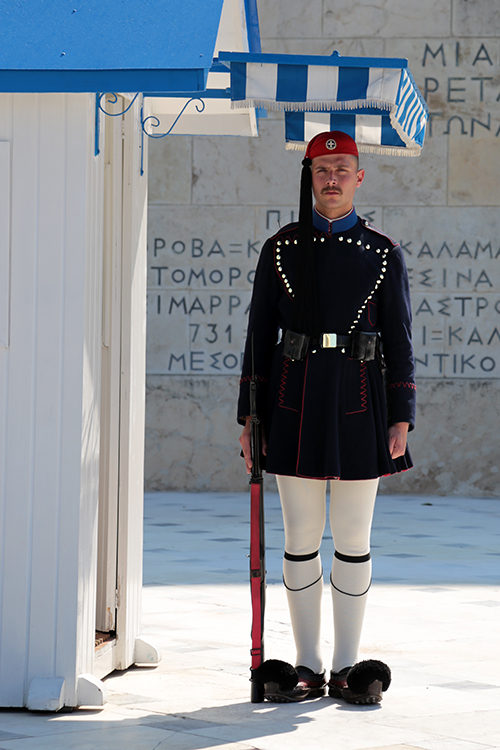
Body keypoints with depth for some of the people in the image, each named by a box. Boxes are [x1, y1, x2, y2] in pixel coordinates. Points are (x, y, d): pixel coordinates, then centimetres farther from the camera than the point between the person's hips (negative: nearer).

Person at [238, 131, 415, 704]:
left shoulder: (384, 254, 5)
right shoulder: (280, 250, 6)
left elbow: (400, 341, 4)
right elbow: (259, 335, 5)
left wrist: (401, 419, -4)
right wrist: (249, 418, 0)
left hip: (360, 408, 0)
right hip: (296, 406, 1)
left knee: (353, 541, 3)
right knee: (301, 539, 3)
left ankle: (347, 670, 11)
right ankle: (308, 671, 11)